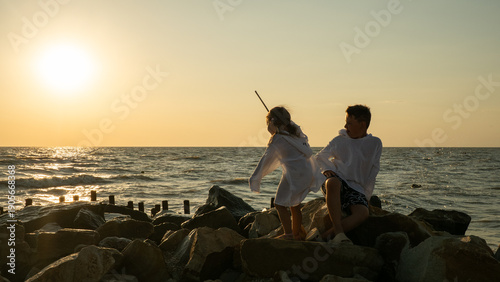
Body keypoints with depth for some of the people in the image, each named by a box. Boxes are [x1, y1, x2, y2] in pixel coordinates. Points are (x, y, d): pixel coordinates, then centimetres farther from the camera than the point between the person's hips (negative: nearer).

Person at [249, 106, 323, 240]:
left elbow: (266, 160, -4)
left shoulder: (277, 139, -7)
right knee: (294, 204, 18)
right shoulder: (295, 131, 13)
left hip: (294, 173, -9)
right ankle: (297, 233, 26)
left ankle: (289, 234, -7)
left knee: (280, 203, -3)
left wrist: (255, 179, 3)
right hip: (308, 172, 9)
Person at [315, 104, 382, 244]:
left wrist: (366, 195, 3)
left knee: (363, 213, -34)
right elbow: (320, 157, 21)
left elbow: (373, 172, 12)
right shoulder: (339, 141, 11)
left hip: (356, 188, 1)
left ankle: (326, 235, -39)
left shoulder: (375, 143, 11)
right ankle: (338, 233, -44)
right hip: (337, 179, 0)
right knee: (333, 183, -41)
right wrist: (327, 169, -2)